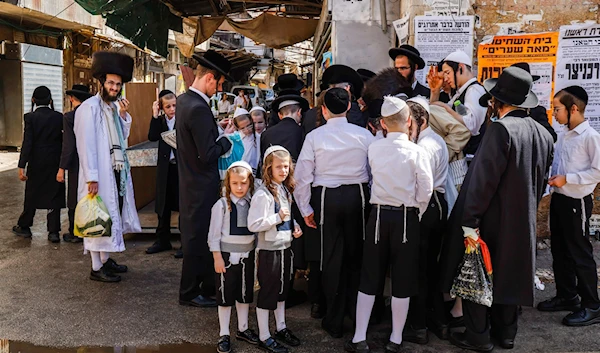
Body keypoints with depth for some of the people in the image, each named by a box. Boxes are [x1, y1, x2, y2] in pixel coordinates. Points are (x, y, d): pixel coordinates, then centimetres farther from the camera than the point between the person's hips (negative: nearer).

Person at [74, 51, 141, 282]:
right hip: (100, 175, -8)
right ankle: (97, 268, 9)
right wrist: (91, 178, -21)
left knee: (113, 215, 15)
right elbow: (86, 144, -18)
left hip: (117, 172, 8)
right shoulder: (89, 108, -13)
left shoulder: (115, 106, 11)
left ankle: (106, 258, 28)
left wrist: (124, 115, 1)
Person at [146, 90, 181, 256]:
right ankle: (163, 240, 24)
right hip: (165, 167, 4)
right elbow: (152, 137, -9)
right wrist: (155, 115, -13)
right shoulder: (159, 120, 6)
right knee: (163, 205, 12)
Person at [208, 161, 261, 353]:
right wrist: (217, 258, -12)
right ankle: (224, 334, 18)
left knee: (245, 293, 15)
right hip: (227, 256, -4)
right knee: (225, 295, 6)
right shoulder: (222, 204, -12)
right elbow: (214, 234, -10)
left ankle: (243, 329, 31)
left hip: (247, 255, 4)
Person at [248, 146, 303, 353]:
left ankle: (281, 328, 36)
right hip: (269, 250, -8)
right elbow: (253, 225, -23)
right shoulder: (263, 194, -19)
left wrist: (295, 226, 4)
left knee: (282, 290, 20)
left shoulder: (286, 189, 7)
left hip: (285, 247, 8)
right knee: (267, 293, 3)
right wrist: (278, 217, -26)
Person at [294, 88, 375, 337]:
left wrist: (306, 209, 3)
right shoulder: (364, 135, -4)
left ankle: (334, 321, 19)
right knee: (355, 256, 18)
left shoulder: (314, 136, -5)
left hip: (326, 198, -1)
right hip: (357, 195, 1)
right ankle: (355, 311, 31)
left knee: (331, 258, 10)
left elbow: (303, 175, -6)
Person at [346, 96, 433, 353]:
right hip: (406, 217, -2)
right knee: (402, 280, 9)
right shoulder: (416, 151, -10)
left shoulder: (373, 149, -1)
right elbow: (425, 189, -9)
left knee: (370, 277, 10)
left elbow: (375, 178, 8)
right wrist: (417, 213, 5)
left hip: (379, 215, 3)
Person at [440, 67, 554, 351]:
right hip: (521, 221, 7)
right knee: (507, 273, 19)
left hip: (490, 219, -7)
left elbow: (484, 179, -23)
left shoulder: (501, 129, -20)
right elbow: (540, 181, 11)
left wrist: (470, 221, -19)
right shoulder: (543, 134, 4)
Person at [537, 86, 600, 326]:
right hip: (558, 198, 8)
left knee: (580, 253, 1)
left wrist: (567, 179, -21)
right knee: (559, 251, 15)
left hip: (577, 201, -8)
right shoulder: (563, 136, 7)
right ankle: (566, 296, 30)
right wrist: (552, 177, 1)